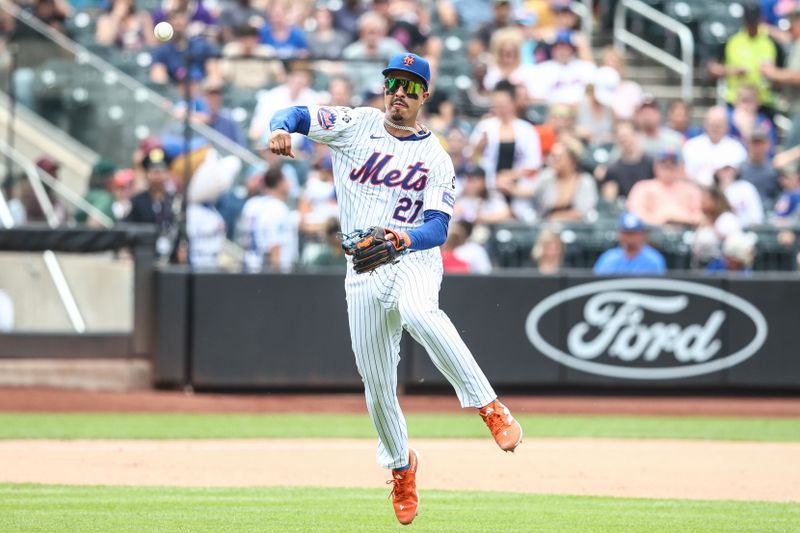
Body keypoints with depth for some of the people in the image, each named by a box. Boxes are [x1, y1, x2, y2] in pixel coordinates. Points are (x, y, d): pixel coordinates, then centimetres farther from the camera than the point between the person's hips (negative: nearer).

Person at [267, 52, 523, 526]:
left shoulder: (436, 159, 3)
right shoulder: (356, 126, 6)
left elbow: (439, 227, -8)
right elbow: (297, 116, -5)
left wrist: (405, 238, -30)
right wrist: (281, 128, -30)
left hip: (415, 258, -3)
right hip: (363, 273, 3)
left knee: (418, 310, -38)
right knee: (376, 382, 5)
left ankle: (489, 406, -35)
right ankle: (401, 465, 32)